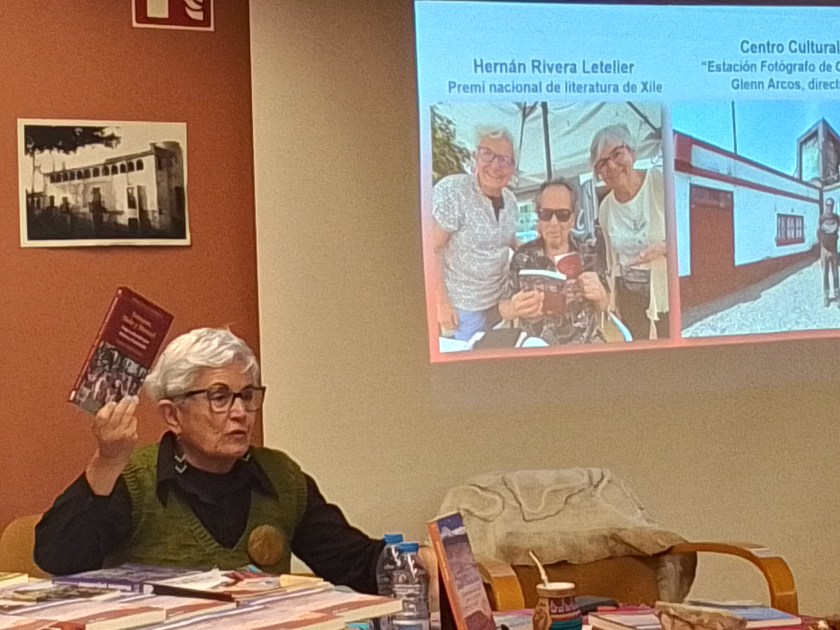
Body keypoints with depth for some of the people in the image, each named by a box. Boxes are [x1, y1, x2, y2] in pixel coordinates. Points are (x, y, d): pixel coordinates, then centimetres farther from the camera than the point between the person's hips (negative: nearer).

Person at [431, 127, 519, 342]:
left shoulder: (510, 200, 2)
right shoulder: (451, 192, -18)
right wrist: (441, 303, -21)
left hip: (497, 302, 6)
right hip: (460, 305, -6)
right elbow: (431, 250, -19)